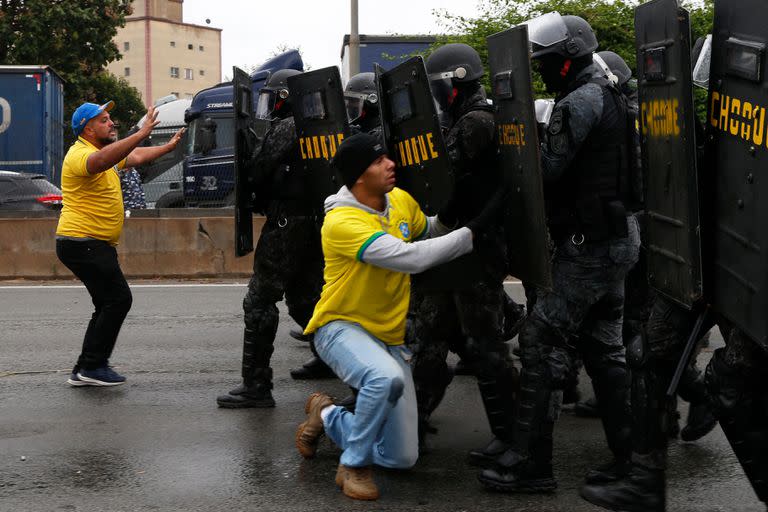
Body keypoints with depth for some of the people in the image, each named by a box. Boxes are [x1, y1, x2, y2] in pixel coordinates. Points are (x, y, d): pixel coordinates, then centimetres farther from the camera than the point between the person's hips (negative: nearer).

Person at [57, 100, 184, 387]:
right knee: (118, 299, -12)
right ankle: (93, 366, -7)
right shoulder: (81, 154, -16)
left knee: (109, 305, 12)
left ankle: (84, 371, 15)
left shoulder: (104, 152, 17)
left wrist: (169, 147, 28)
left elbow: (136, 157, 32)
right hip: (82, 242, -11)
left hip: (95, 244, 11)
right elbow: (102, 160, -40)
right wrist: (142, 134, -45)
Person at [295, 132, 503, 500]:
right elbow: (412, 258, -33)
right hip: (341, 328, -6)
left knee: (403, 458, 4)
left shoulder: (401, 201, -3)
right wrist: (475, 230, -31)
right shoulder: (341, 221, -24)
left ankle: (327, 416, 29)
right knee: (386, 378, -40)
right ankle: (353, 466, -16)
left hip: (389, 337, 6)